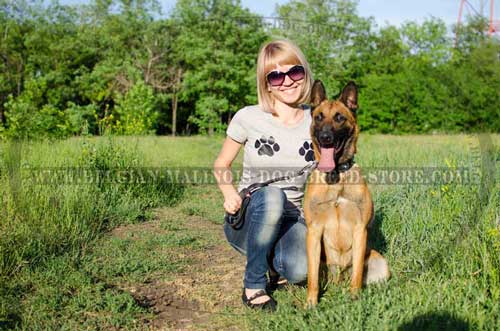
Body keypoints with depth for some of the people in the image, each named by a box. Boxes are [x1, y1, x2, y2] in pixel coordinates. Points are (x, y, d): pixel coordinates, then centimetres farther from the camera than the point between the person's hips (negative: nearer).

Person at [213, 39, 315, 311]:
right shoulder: (248, 118, -7)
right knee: (271, 195, -37)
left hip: (294, 219, 1)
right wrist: (229, 192, -15)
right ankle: (254, 283, -16)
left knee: (299, 271, -32)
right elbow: (221, 164, 7)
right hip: (248, 220, -1)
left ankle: (273, 260, 7)